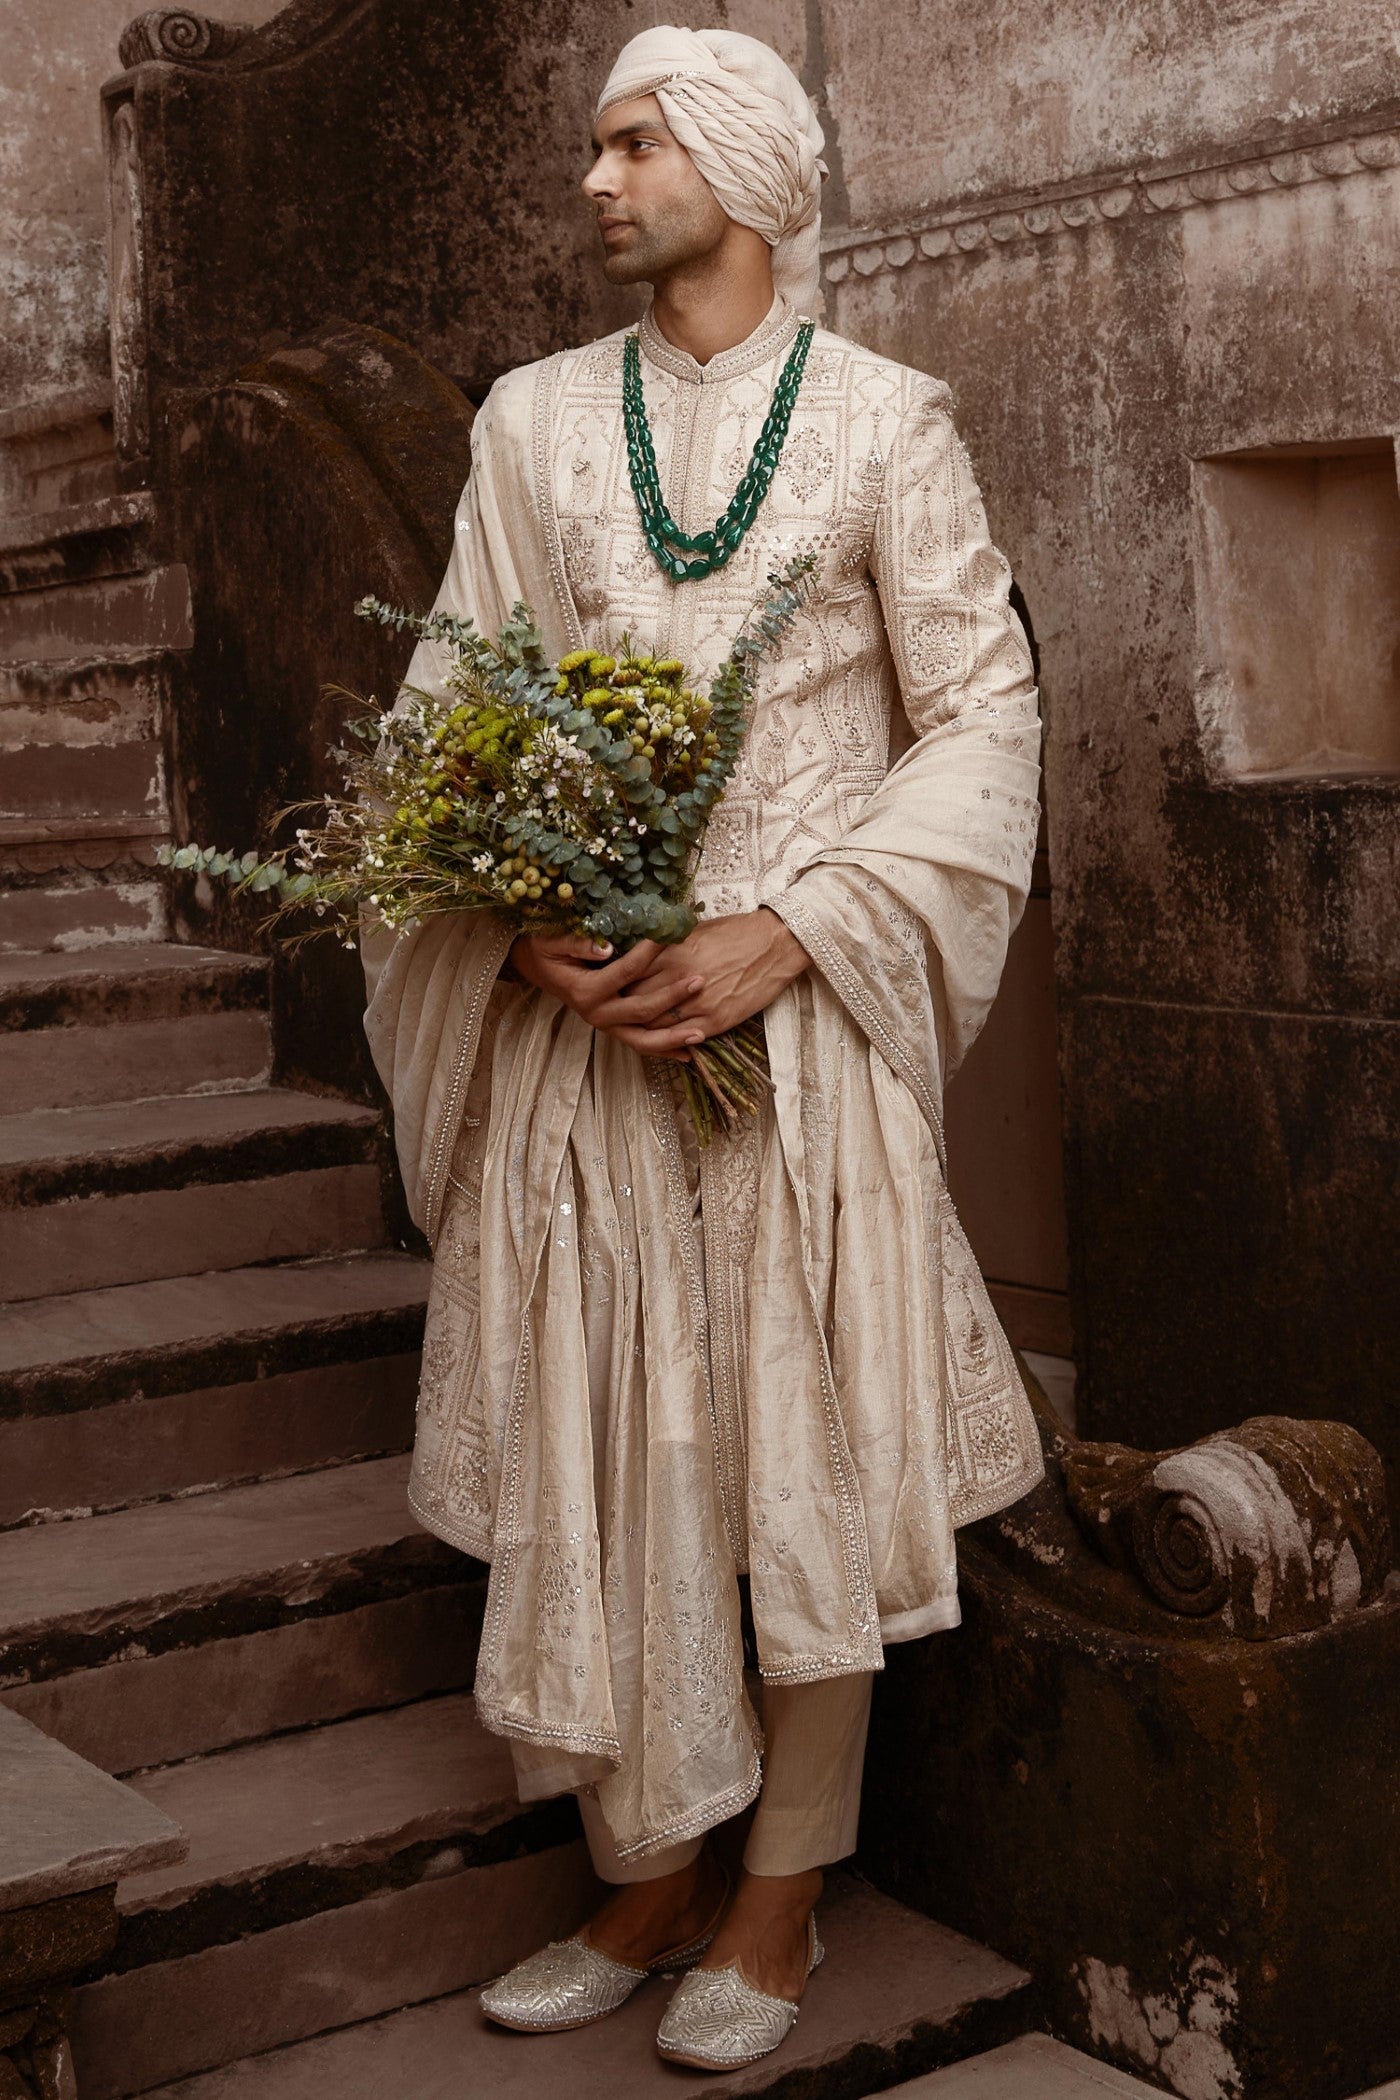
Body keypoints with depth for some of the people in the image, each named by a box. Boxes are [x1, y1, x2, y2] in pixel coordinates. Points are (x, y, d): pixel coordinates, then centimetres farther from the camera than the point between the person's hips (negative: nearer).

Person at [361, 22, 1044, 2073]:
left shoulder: (883, 419, 2)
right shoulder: (532, 419, 11)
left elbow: (981, 714, -3)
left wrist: (786, 938, -14)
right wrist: (529, 930, -9)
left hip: (805, 1005, -2)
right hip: (575, 1011, 3)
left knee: (806, 1447, 2)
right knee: (587, 1452, 5)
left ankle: (781, 1898, 18)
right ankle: (646, 1884, 21)